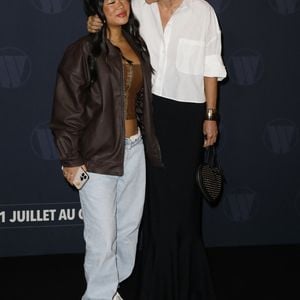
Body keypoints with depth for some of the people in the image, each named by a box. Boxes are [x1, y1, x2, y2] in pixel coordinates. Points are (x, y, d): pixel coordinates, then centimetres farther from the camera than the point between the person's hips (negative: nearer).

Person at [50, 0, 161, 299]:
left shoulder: (137, 45, 9)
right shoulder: (83, 50, -11)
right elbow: (66, 110, -11)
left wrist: (148, 144, 15)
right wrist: (71, 159, -12)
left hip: (134, 148, 7)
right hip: (98, 155, -6)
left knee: (129, 227, 14)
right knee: (103, 236, -2)